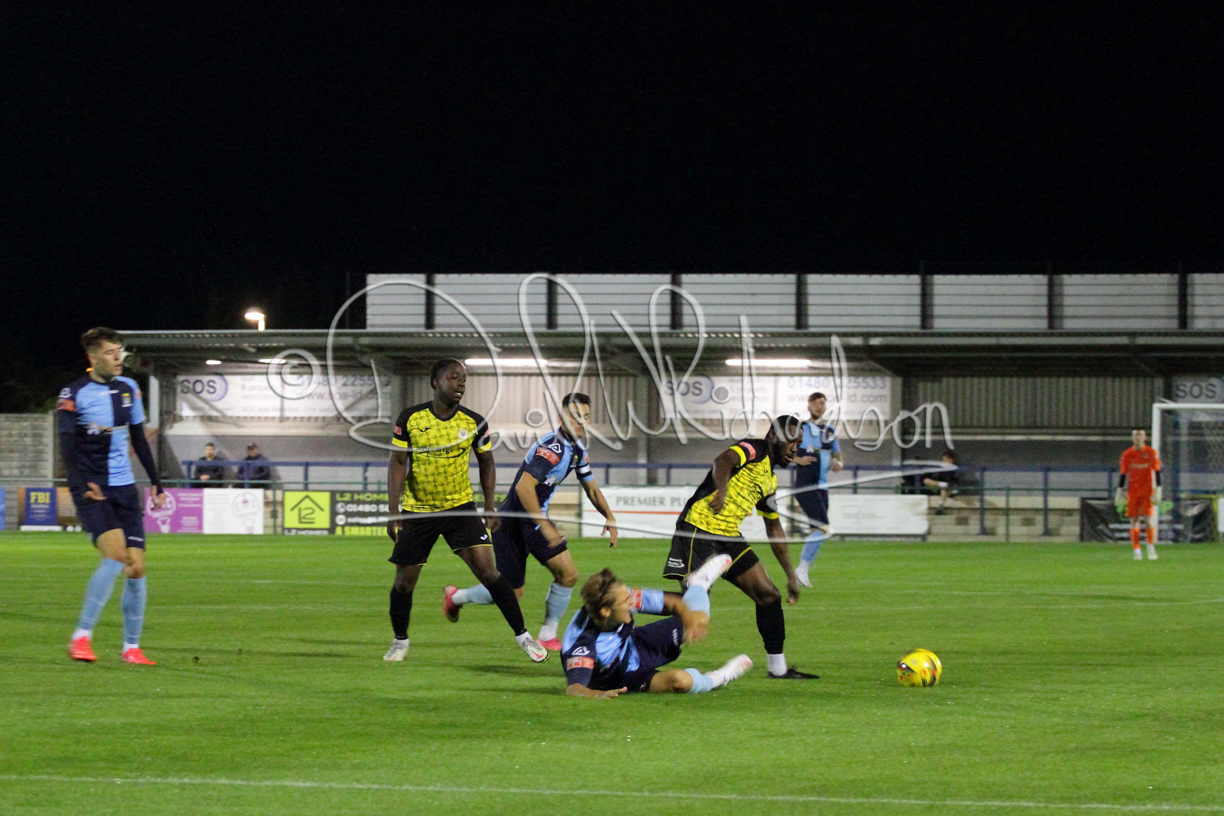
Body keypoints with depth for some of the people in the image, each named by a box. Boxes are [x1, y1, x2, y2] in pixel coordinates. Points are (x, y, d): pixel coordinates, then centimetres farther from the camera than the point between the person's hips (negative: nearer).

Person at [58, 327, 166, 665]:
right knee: (115, 554, -23)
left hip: (124, 487, 6)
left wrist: (156, 483, 20)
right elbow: (67, 447, -11)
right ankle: (81, 637, -17)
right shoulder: (74, 395, -6)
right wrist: (82, 485, -27)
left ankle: (131, 647, 10)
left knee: (136, 566, 0)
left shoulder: (129, 389, 12)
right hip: (92, 490, -6)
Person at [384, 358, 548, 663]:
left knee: (487, 569, -13)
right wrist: (394, 511, -12)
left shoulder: (474, 422, -5)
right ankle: (400, 641, 28)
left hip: (460, 507, 0)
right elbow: (397, 464, -5)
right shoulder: (411, 419, -9)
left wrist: (489, 508, 3)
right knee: (404, 581, 3)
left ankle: (522, 635, -5)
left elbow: (487, 463, 9)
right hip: (417, 510, 0)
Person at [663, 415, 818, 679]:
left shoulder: (769, 480, 20)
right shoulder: (754, 450, -5)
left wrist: (791, 575, 31)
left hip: (729, 538, 9)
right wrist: (721, 490, -51)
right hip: (699, 529, -9)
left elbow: (774, 529, 30)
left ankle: (777, 666, 16)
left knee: (769, 595, 6)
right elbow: (724, 461, -29)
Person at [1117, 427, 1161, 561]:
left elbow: (1156, 472, 2)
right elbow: (1123, 474, 8)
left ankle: (1151, 549, -2)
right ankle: (1136, 551, 0)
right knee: (1134, 521, -1)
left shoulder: (1151, 453, 2)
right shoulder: (1127, 454, 5)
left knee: (1148, 520, -10)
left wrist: (1157, 491, -5)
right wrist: (1120, 491, 2)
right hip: (1132, 492, 2)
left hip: (1147, 492, -2)